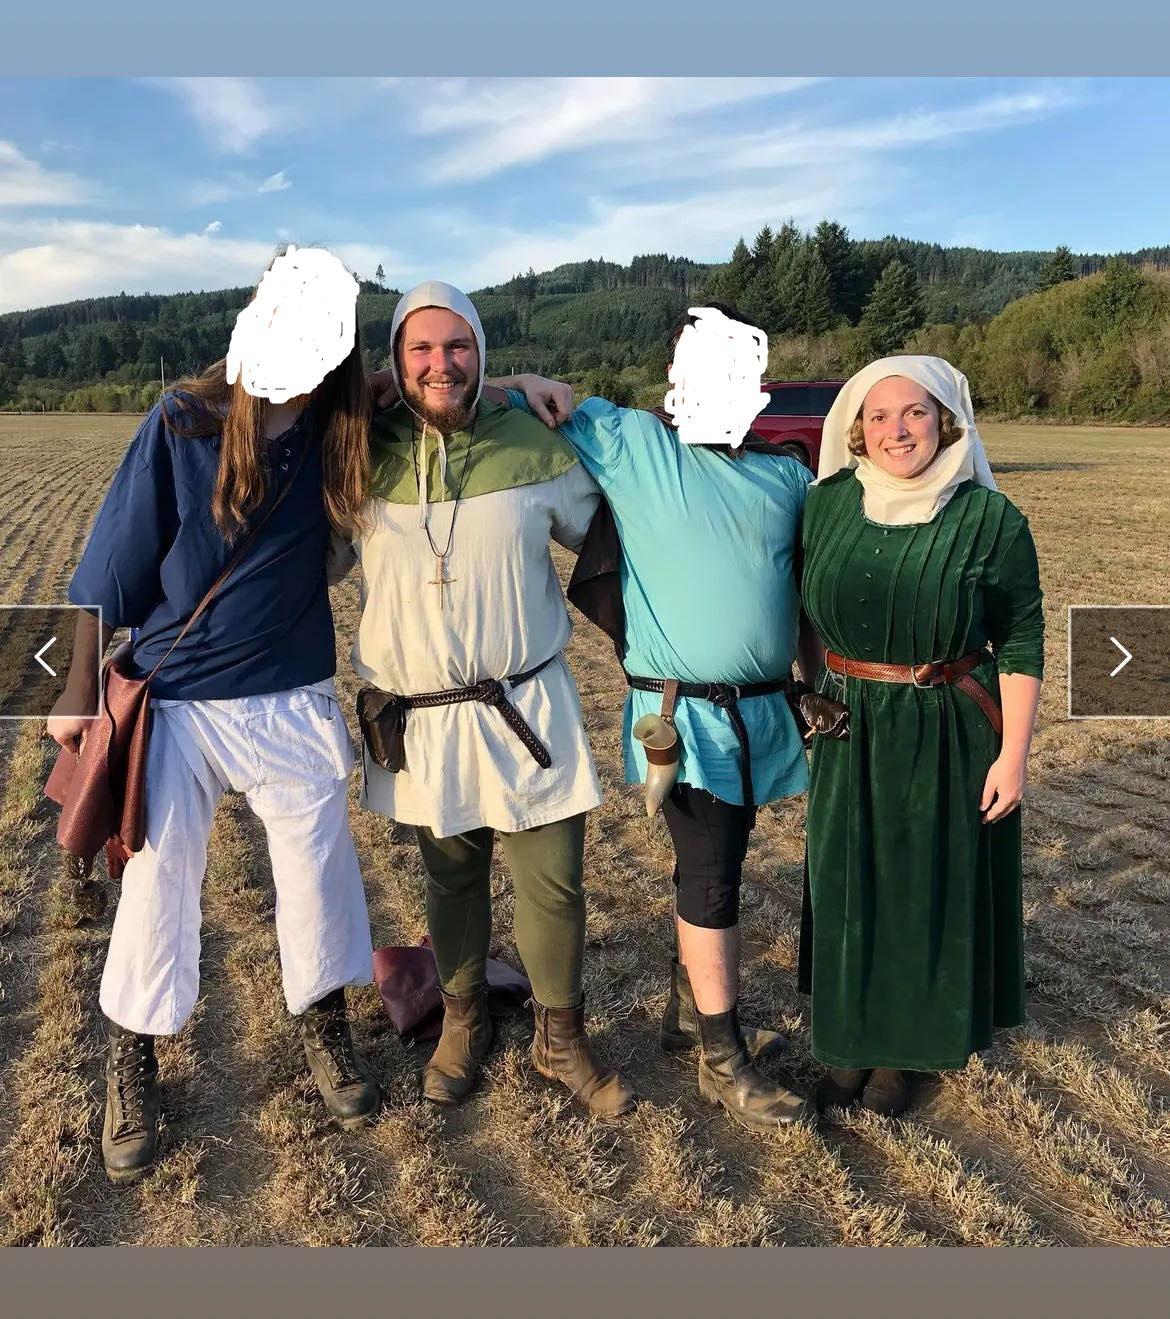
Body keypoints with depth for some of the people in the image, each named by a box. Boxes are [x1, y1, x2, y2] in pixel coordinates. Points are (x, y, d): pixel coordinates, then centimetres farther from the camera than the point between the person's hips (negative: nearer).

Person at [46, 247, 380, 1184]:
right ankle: (134, 1066, 30)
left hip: (294, 702, 2)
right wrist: (78, 693, -2)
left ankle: (325, 1025, 35)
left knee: (319, 868, 10)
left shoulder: (336, 435, -6)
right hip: (175, 703, -2)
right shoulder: (181, 425, -12)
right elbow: (113, 570, -6)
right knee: (157, 883, 7)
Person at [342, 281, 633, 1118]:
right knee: (451, 876, 17)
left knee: (554, 881, 5)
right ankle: (464, 1023, 40)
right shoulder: (366, 458, -2)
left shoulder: (534, 446, -3)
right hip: (419, 722, 1)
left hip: (525, 709, 0)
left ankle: (561, 1039, 28)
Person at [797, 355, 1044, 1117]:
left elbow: (1021, 641, -7)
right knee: (846, 884, 12)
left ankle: (903, 1051, 30)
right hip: (848, 733, 3)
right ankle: (850, 1038, 32)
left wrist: (1014, 753, -10)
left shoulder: (990, 518, -10)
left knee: (931, 888, 9)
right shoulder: (827, 505, -1)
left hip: (949, 738, -3)